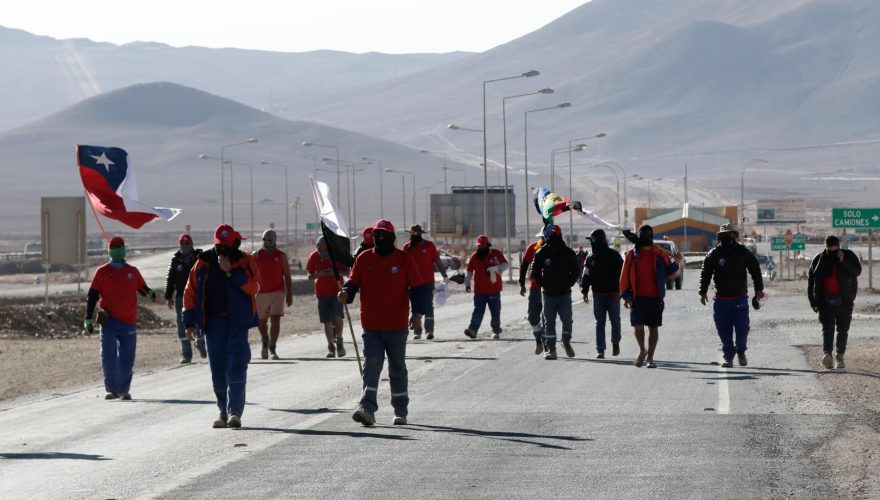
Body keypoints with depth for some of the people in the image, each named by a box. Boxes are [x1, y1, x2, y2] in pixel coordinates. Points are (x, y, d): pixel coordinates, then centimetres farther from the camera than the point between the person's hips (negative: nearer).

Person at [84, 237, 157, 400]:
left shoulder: (132, 271, 10)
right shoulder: (102, 272, 3)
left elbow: (142, 288, 13)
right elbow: (92, 296, 3)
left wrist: (150, 293, -12)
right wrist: (88, 319, -2)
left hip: (129, 322, 2)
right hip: (109, 321, -2)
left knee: (127, 359, 4)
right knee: (108, 356, -9)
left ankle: (124, 390, 16)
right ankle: (112, 390, -1)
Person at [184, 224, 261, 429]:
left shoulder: (245, 262, 1)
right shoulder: (204, 263, 6)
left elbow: (254, 287, -14)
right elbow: (190, 292, 8)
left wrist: (231, 272, -20)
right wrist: (190, 322, 2)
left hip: (238, 322, -3)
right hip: (213, 322, 3)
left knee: (237, 365, -12)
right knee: (218, 369, 5)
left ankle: (235, 411, -16)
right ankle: (224, 412, 16)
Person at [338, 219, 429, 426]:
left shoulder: (404, 259, -1)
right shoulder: (364, 259, 4)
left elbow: (418, 288, -1)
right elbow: (353, 282, 8)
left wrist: (417, 312, -15)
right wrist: (346, 292, -16)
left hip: (397, 326, -1)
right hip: (371, 326, 1)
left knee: (397, 368, 10)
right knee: (371, 365, -11)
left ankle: (401, 412, 21)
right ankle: (367, 409, -20)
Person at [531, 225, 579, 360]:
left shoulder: (568, 253, 2)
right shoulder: (542, 253, 1)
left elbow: (575, 272, 7)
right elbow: (535, 272, 7)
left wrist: (568, 284, -3)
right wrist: (544, 284, -2)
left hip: (564, 293, 0)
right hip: (548, 294, 0)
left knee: (567, 320, 2)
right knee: (549, 322, 1)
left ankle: (566, 342, 25)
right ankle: (550, 348, 4)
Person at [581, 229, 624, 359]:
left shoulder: (614, 255, -4)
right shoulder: (591, 257, 7)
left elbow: (621, 273, -6)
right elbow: (586, 275, 10)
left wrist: (619, 290, -13)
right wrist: (584, 291, 3)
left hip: (613, 294, -3)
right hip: (598, 295, 3)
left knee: (615, 320, 2)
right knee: (600, 323, 2)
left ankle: (615, 343, 24)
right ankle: (600, 349, 3)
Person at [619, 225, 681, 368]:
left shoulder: (660, 255, 6)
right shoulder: (632, 254, 5)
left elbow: (669, 274, 8)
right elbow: (625, 276, 5)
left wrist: (676, 263, -10)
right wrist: (626, 296, -2)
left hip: (655, 297, 0)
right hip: (637, 297, 0)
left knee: (653, 328, 3)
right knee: (638, 326, -6)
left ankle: (650, 358, 11)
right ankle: (642, 351, 21)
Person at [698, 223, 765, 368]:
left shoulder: (744, 253, 0)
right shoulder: (713, 254, 0)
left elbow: (755, 270, 8)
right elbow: (705, 273, 6)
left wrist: (759, 289, 5)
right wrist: (703, 292, 2)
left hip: (740, 298, -1)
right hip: (721, 300, 1)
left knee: (742, 328, -3)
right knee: (724, 331, 2)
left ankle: (741, 352, 22)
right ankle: (728, 357, 12)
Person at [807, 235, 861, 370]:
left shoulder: (848, 256, 2)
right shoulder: (819, 259, 5)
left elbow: (857, 271, -12)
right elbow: (810, 280, 10)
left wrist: (843, 262, -22)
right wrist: (813, 301, 7)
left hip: (844, 299, 0)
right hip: (825, 300, 0)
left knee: (843, 329, 4)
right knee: (827, 327, -16)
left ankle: (840, 356, 16)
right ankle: (827, 354, -29)